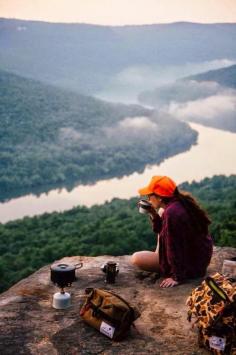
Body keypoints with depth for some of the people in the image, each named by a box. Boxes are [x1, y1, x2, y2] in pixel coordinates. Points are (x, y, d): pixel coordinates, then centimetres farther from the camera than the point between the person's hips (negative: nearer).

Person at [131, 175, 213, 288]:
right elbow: (162, 229, 15)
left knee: (136, 258, -9)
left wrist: (177, 277, -20)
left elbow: (174, 246, -26)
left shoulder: (171, 213, -29)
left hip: (190, 264, -9)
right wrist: (153, 215, 0)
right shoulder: (180, 202, 1)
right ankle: (158, 256, 26)